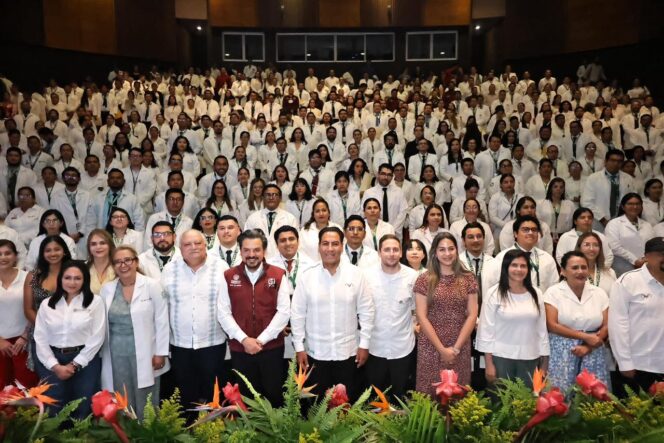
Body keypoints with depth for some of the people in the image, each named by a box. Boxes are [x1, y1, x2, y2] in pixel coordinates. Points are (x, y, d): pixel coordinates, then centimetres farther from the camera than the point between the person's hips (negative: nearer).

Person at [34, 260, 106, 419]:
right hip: (51, 362, 2)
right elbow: (40, 338, 2)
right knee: (53, 409, 4)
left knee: (83, 409, 2)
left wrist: (75, 365, -8)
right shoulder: (46, 304, 7)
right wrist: (55, 366, -7)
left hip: (85, 361, -2)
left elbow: (97, 337, -5)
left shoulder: (95, 302, -1)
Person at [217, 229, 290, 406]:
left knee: (274, 395, 8)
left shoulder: (278, 275, -2)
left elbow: (284, 311, -6)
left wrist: (261, 339, -12)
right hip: (240, 349, 1)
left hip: (272, 347, -1)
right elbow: (223, 313, -2)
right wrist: (244, 339, -12)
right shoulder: (229, 277, 1)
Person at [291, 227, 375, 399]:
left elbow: (366, 311, -1)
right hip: (316, 353, 0)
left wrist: (364, 344, -2)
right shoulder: (306, 276, -5)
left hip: (348, 352, 0)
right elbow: (298, 314, -1)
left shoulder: (356, 275, -5)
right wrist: (299, 347, -2)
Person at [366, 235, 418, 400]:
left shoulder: (413, 276, -7)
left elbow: (417, 307, 5)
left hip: (403, 346, 0)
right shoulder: (368, 276, -7)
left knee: (399, 394, 16)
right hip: (375, 346, 1)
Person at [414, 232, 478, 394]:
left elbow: (472, 315, 1)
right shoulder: (424, 280, -2)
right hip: (431, 347, -1)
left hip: (460, 348, 1)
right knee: (430, 392, 4)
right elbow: (421, 317, -5)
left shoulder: (468, 279, 4)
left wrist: (456, 347, -7)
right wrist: (442, 349, -9)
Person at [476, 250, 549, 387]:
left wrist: (544, 363, 9)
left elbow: (542, 329, 10)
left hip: (530, 358, 3)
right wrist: (489, 364, -8)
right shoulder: (494, 293, -6)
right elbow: (486, 329, -6)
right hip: (501, 357, -3)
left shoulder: (536, 294, 6)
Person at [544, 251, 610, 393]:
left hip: (593, 355, 3)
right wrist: (585, 336, -13)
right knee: (561, 393, -6)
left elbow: (606, 326, 4)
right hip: (562, 354, -3)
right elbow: (552, 325, -10)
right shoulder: (553, 292, -2)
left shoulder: (599, 293, 8)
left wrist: (588, 347, -11)